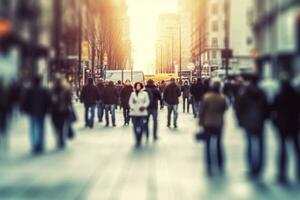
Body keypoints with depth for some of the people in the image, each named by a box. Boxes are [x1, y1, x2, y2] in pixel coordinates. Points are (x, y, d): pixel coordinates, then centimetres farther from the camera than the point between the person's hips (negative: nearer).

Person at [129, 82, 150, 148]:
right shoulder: (133, 94, 9)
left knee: (141, 127, -8)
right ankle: (137, 140, 13)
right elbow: (130, 102, 7)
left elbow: (147, 101, 2)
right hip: (134, 113, 2)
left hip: (142, 112, -2)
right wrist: (132, 107, -10)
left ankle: (139, 140, 3)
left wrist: (144, 106, -13)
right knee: (135, 127, 1)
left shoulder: (145, 94, 4)